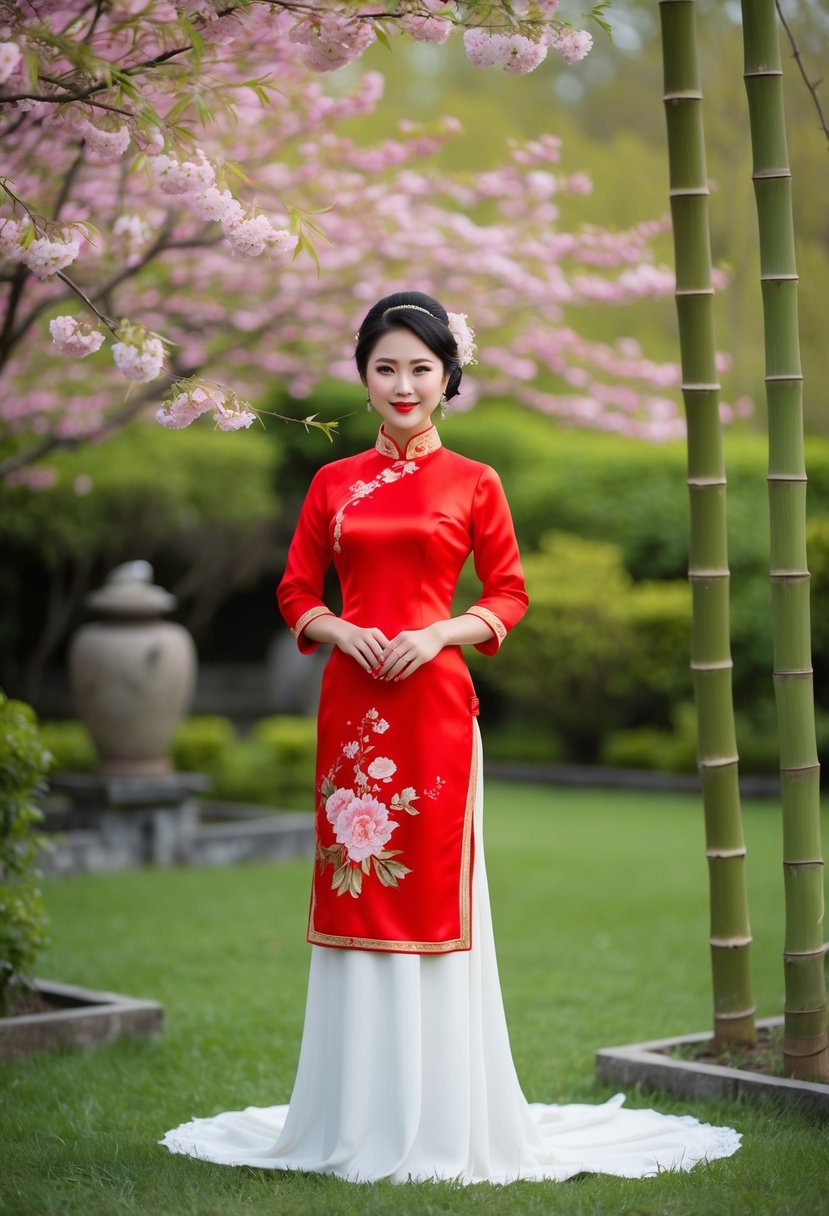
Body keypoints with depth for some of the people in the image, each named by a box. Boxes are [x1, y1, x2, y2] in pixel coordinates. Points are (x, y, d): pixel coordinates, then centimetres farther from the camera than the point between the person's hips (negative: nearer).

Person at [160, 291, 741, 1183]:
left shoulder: (474, 483, 4)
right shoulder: (333, 483, 10)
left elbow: (508, 596, 6)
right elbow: (296, 591, 12)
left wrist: (442, 633, -11)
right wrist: (341, 631, -8)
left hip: (435, 703, -2)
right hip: (351, 702, 2)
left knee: (433, 895, -2)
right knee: (354, 895, 4)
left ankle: (439, 1121, 9)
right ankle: (357, 1119, 15)